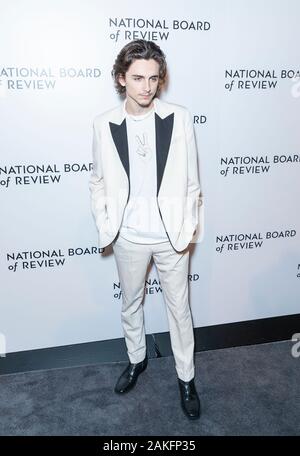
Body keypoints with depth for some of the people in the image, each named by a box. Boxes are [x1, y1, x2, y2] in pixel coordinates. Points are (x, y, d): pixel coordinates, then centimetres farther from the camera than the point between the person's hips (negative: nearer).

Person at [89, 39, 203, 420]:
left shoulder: (179, 118, -8)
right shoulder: (104, 125, -4)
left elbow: (191, 180, -3)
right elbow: (98, 181, 5)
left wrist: (189, 228, -5)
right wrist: (104, 226, -3)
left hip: (172, 236, -1)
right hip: (129, 238, 2)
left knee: (179, 308, 13)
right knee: (130, 304, 20)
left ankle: (186, 377, 36)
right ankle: (136, 359, 47)